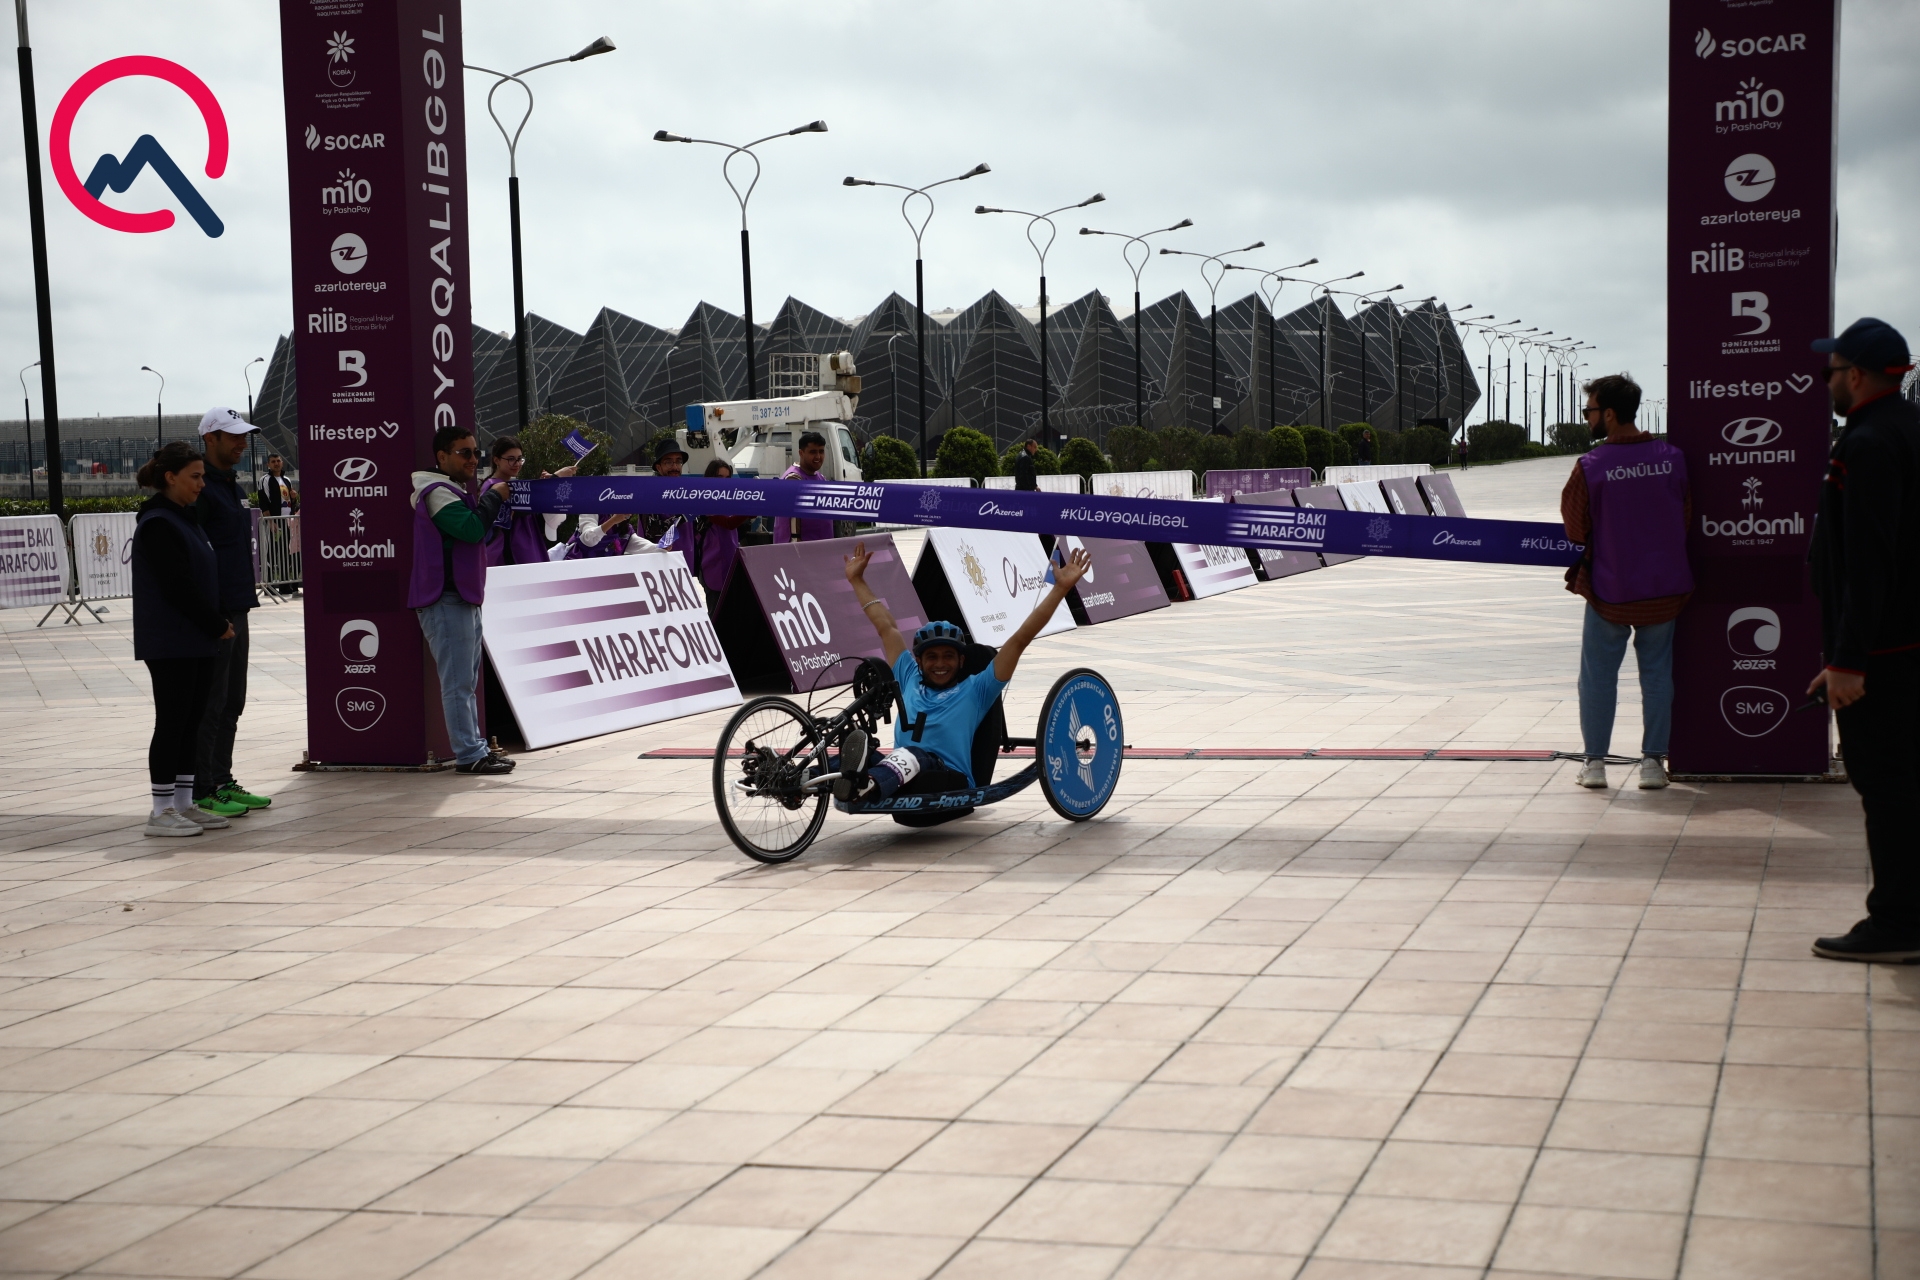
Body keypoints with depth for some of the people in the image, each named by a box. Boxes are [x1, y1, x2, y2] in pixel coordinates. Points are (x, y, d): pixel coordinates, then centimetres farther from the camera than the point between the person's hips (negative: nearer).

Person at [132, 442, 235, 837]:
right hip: (170, 644, -9)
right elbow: (177, 586, -19)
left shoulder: (186, 517, 16)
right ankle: (162, 811, 1)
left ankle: (183, 804, 17)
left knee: (191, 720, 11)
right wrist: (217, 625, -12)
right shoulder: (157, 524, -15)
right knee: (172, 722, -5)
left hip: (196, 641, 9)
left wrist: (217, 624, 8)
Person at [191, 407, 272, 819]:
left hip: (236, 611, 9)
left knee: (231, 704, 13)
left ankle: (222, 783, 21)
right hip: (213, 614, -9)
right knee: (209, 705, -5)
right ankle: (201, 791, 0)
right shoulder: (201, 490, -13)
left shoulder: (231, 485, 17)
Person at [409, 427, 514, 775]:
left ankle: (474, 745, 19)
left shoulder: (457, 491, 21)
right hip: (446, 602, -11)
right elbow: (471, 529, -24)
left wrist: (493, 496, 10)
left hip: (464, 599, 11)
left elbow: (477, 536, 23)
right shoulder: (438, 492, -13)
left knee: (467, 681, 14)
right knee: (459, 683, -10)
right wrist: (494, 497, -10)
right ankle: (469, 754, -11)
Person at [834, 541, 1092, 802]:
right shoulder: (910, 681, 25)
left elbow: (1020, 639, 11)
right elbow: (885, 626, 35)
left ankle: (868, 784, -68)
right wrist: (856, 579, 45)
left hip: (950, 783, -3)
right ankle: (857, 777, -65)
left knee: (911, 756, -37)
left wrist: (1060, 588, 7)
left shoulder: (976, 689, 15)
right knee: (857, 747, -30)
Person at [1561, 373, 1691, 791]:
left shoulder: (1591, 466, -15)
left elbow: (1575, 530, -7)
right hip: (1666, 587, 3)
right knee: (1657, 673, 11)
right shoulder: (1672, 458, -4)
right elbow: (1686, 520, 7)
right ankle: (1653, 761, 12)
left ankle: (1595, 762, 12)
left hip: (1609, 589, -3)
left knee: (1598, 674, 9)